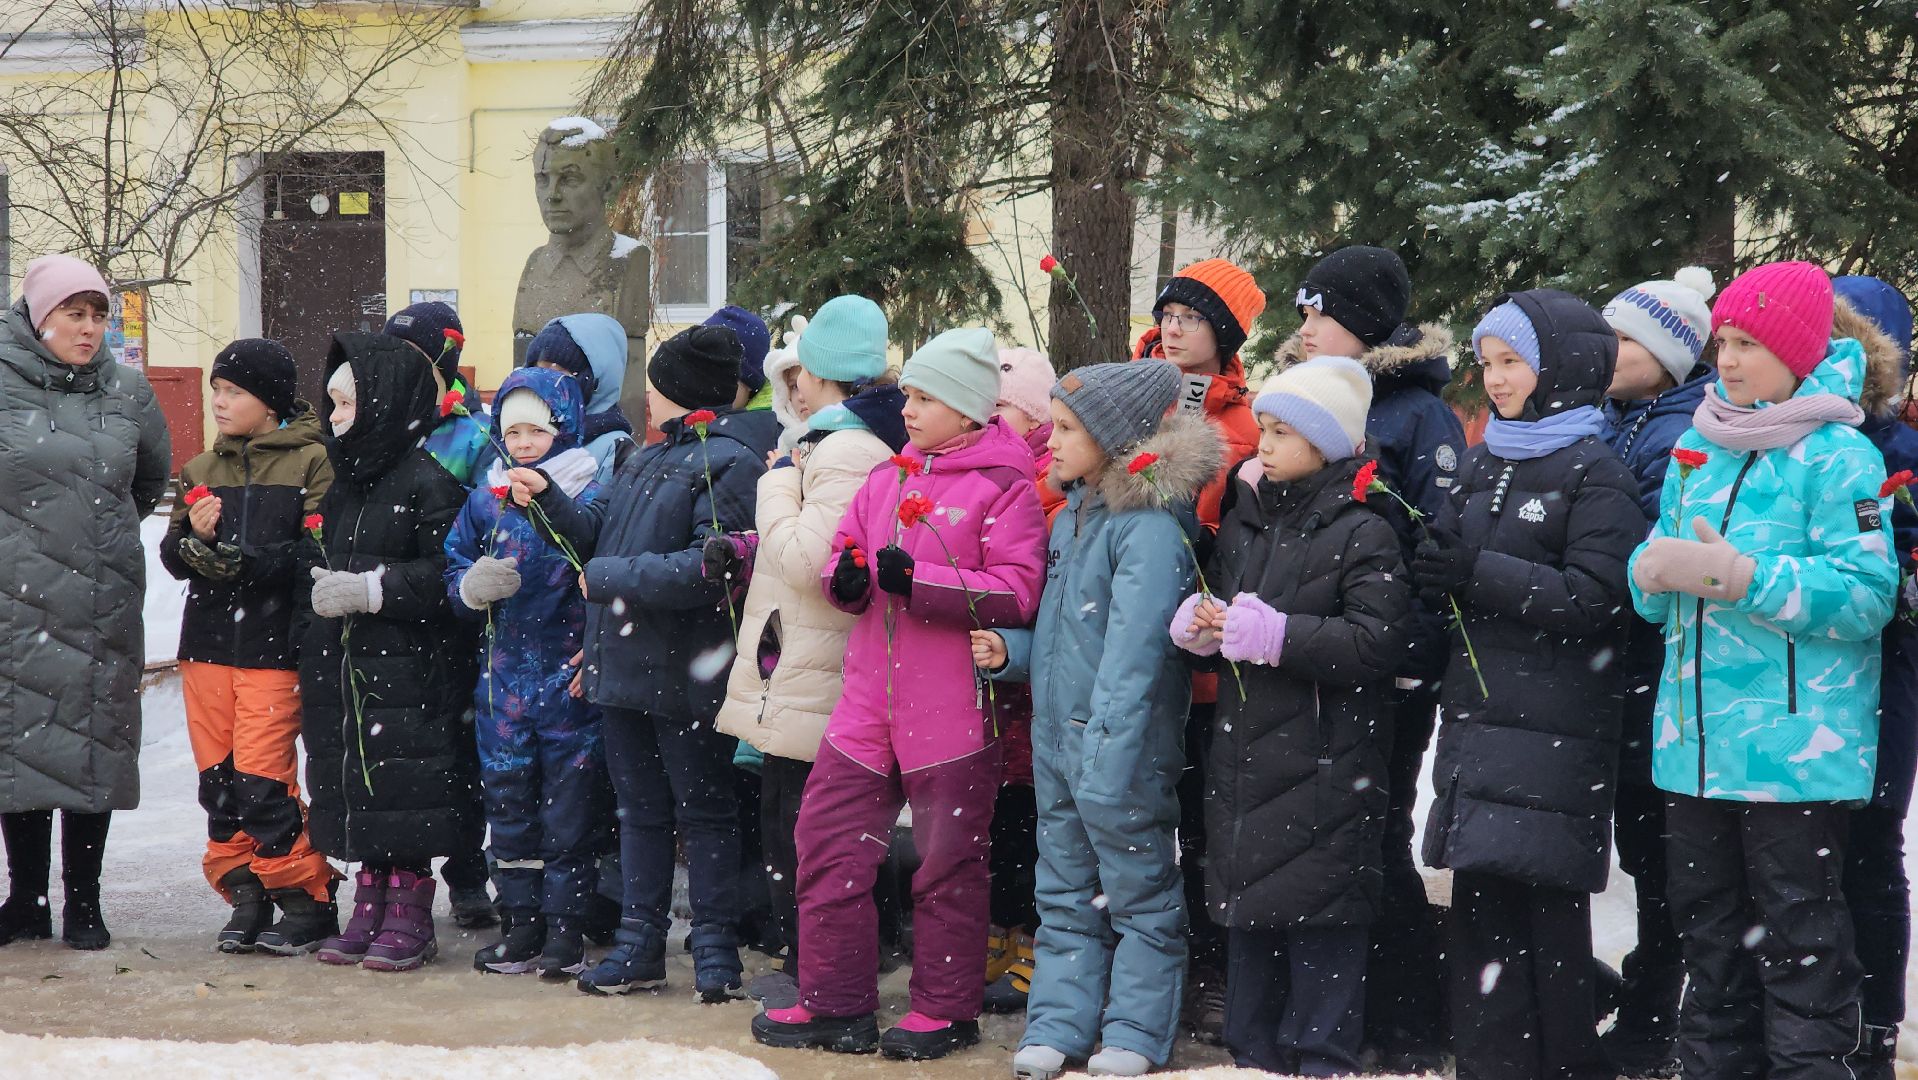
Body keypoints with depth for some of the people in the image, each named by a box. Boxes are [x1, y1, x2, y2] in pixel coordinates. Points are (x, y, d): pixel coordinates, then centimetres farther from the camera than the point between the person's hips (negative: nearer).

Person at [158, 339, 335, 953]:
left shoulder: (311, 462, -2)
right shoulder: (200, 470, 17)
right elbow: (172, 554, 12)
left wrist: (246, 562, -22)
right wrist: (193, 537, -10)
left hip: (274, 645, -6)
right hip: (207, 642, 6)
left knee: (261, 775, -10)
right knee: (218, 776, 5)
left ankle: (306, 895, 3)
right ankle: (244, 892, 15)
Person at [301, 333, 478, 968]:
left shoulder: (429, 482, -10)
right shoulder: (344, 484, 17)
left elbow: (451, 575, -17)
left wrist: (369, 589, -18)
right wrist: (321, 581, 9)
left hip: (408, 673, -8)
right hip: (341, 668, 8)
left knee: (404, 795, -5)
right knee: (352, 790, 8)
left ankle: (410, 915, 3)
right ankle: (370, 907, 17)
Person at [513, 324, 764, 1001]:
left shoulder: (727, 463, -12)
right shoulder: (644, 461, 17)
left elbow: (708, 568, -23)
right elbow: (598, 532, 16)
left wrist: (609, 579, -18)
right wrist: (548, 499, 3)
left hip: (684, 676, -9)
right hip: (625, 667, 9)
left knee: (703, 811, 1)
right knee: (640, 809, 13)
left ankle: (716, 949, 7)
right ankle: (640, 946, 20)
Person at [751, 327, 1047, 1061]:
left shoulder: (1003, 487, -8)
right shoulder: (888, 479, 14)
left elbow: (1018, 593, -17)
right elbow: (842, 557, 19)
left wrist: (919, 580, -21)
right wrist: (846, 577, -5)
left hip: (952, 712, -7)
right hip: (869, 699, 7)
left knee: (948, 860, 4)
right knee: (829, 842, 6)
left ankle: (946, 1009, 16)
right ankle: (835, 1003, 15)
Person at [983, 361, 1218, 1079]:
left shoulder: (1149, 525, -17)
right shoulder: (1070, 517, 11)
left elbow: (1132, 649, -24)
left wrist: (1107, 763, -29)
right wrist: (1009, 651, 4)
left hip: (1122, 751, -9)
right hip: (1056, 743, 9)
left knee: (1140, 899, 4)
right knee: (1065, 898, 14)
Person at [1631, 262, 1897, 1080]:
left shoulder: (1838, 456, -8)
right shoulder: (1699, 446, 13)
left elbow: (1867, 595, -16)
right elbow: (1655, 573, 17)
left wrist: (1735, 574, -22)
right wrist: (1658, 569, -7)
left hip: (1796, 748, -7)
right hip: (1695, 738, 7)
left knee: (1799, 944, -5)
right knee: (1709, 932, 15)